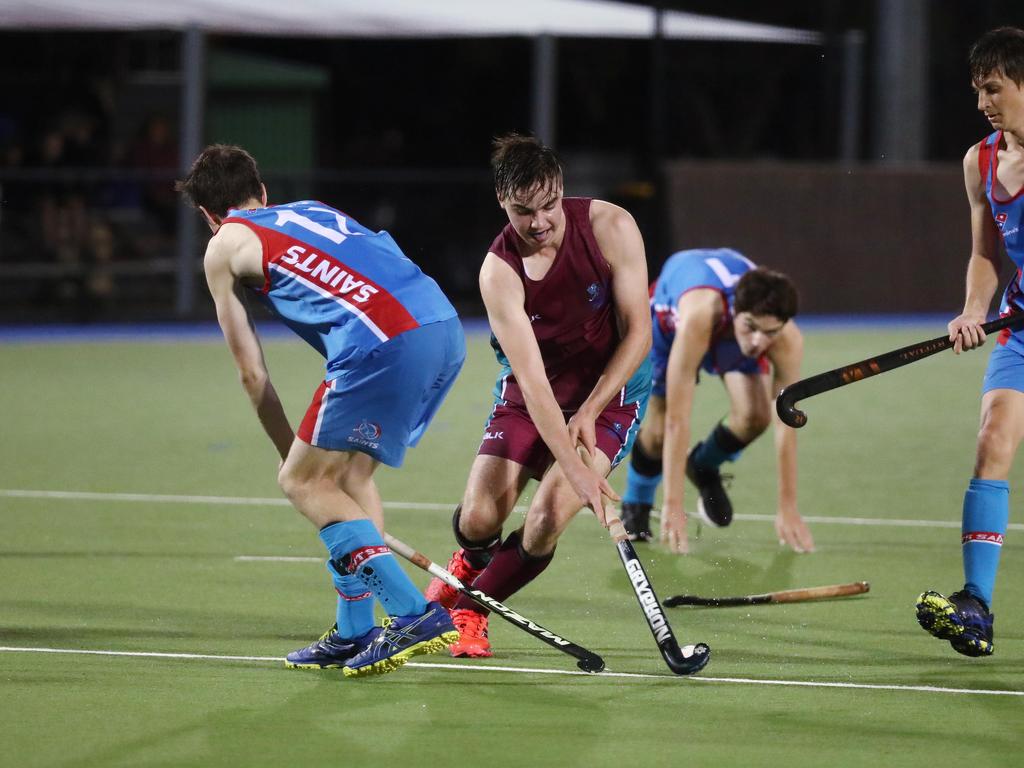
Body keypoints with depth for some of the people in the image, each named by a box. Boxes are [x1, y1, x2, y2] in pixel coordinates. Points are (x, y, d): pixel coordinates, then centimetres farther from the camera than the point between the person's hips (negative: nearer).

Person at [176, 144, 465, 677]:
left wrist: (289, 449, 30)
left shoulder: (224, 247, 16)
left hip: (385, 343, -7)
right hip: (446, 329, 7)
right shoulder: (314, 211, 34)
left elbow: (251, 373, 18)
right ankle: (354, 633, 22)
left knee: (302, 480, 3)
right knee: (350, 472, 21)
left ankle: (415, 614, -8)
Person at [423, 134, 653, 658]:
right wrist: (575, 470, -38)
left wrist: (589, 412, -20)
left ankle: (469, 608, 8)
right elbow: (533, 382, -29)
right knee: (477, 520, -10)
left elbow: (638, 334, -14)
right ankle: (472, 561, 31)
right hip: (528, 396, 1)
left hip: (610, 390, -1)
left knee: (546, 521, -20)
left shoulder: (612, 228, -20)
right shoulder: (500, 272, -22)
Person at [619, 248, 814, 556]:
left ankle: (704, 467, 17)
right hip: (669, 312, -2)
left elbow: (785, 426, -30)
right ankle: (635, 506, 24)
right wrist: (673, 506, -46)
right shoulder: (697, 318, -49)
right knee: (660, 429, -9)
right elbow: (677, 420, -47)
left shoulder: (788, 342, -39)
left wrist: (788, 510, -28)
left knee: (754, 416, -18)